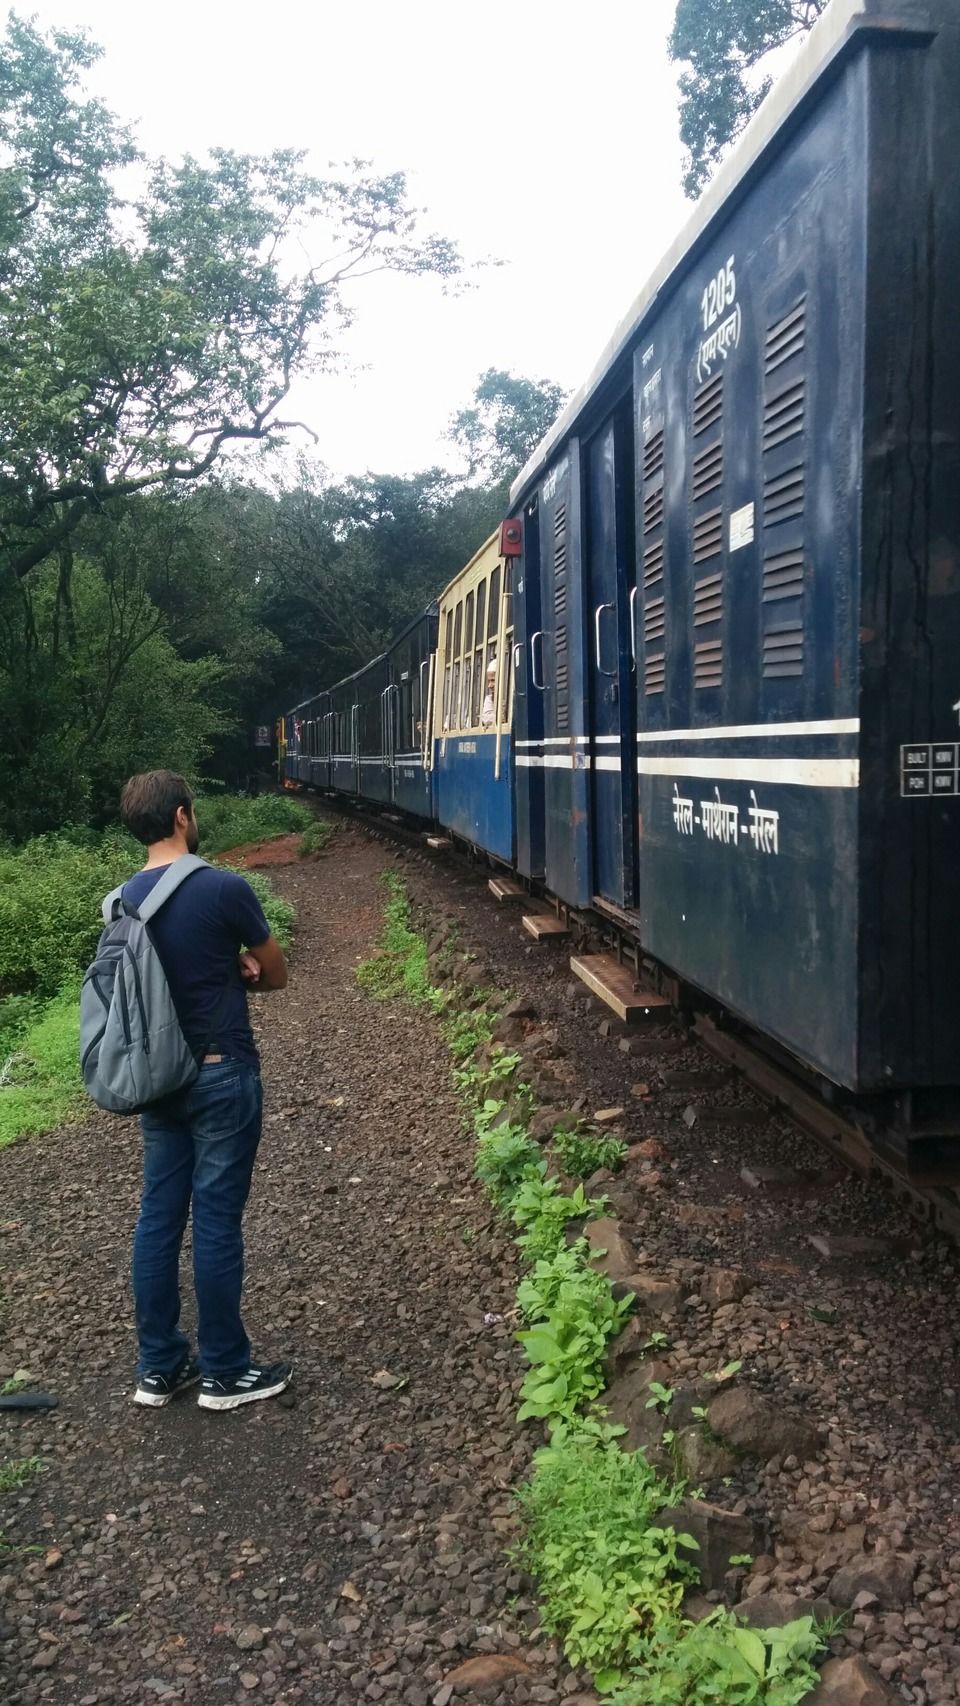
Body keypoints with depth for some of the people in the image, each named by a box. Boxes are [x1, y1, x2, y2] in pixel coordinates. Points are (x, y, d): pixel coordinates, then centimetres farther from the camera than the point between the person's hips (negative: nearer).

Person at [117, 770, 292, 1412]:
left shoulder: (124, 900, 3)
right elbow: (276, 974, -5)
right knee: (217, 1220, 3)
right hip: (222, 1076, -6)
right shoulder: (224, 888, -17)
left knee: (159, 1215, 12)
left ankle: (159, 1366, 24)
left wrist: (225, 966, 1)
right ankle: (225, 1371, 16)